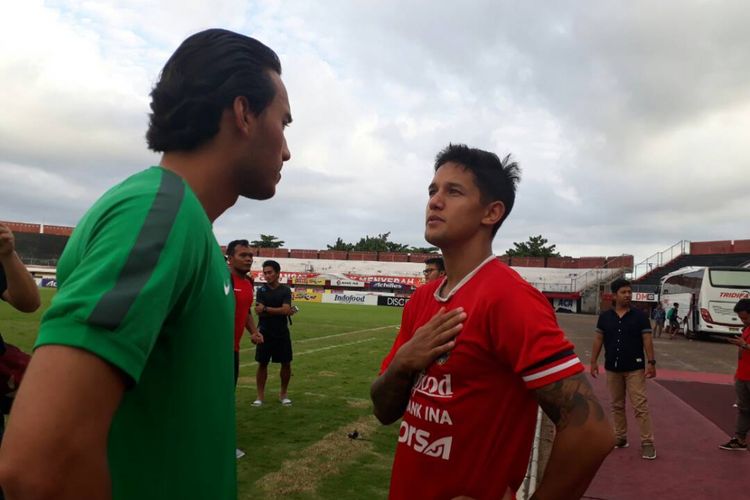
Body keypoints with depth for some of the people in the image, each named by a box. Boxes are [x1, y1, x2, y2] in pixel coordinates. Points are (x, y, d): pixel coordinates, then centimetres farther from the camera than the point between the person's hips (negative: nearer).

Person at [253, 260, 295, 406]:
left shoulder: (285, 290, -3)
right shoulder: (261, 290, -1)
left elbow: (285, 310, -16)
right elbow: (258, 311, -12)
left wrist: (266, 309, -16)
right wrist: (280, 311, -17)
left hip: (282, 333, 0)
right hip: (265, 333, 0)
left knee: (286, 363, 5)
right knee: (262, 363, 3)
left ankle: (283, 393, 22)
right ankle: (260, 395, 13)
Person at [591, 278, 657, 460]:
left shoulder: (640, 315, -4)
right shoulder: (605, 316, 2)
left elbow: (647, 340, -4)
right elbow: (598, 339, 5)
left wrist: (651, 362, -10)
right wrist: (594, 361, 2)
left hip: (635, 368, -3)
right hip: (612, 368, 3)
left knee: (640, 406, -5)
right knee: (617, 405, 13)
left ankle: (647, 442, 1)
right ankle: (620, 437, 24)